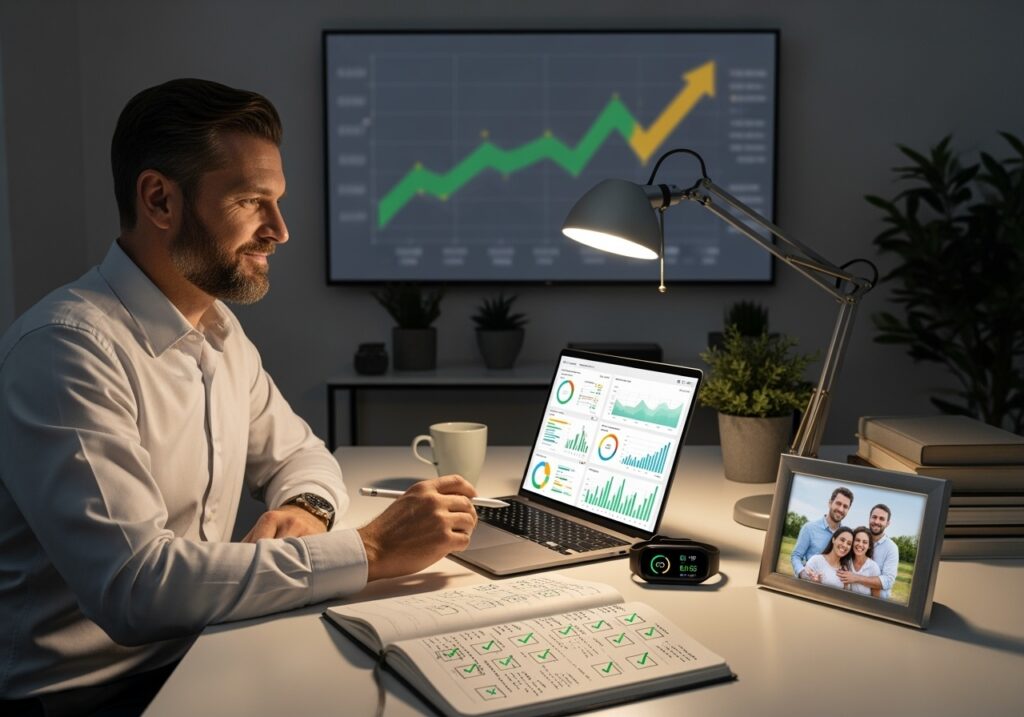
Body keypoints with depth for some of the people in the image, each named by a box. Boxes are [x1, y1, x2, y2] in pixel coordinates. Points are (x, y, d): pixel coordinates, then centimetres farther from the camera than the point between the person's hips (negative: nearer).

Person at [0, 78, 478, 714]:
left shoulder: (219, 330, 6)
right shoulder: (70, 350, -21)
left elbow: (298, 454, 17)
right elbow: (133, 586, -28)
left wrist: (306, 509, -7)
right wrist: (369, 552, -26)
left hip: (193, 661, 7)